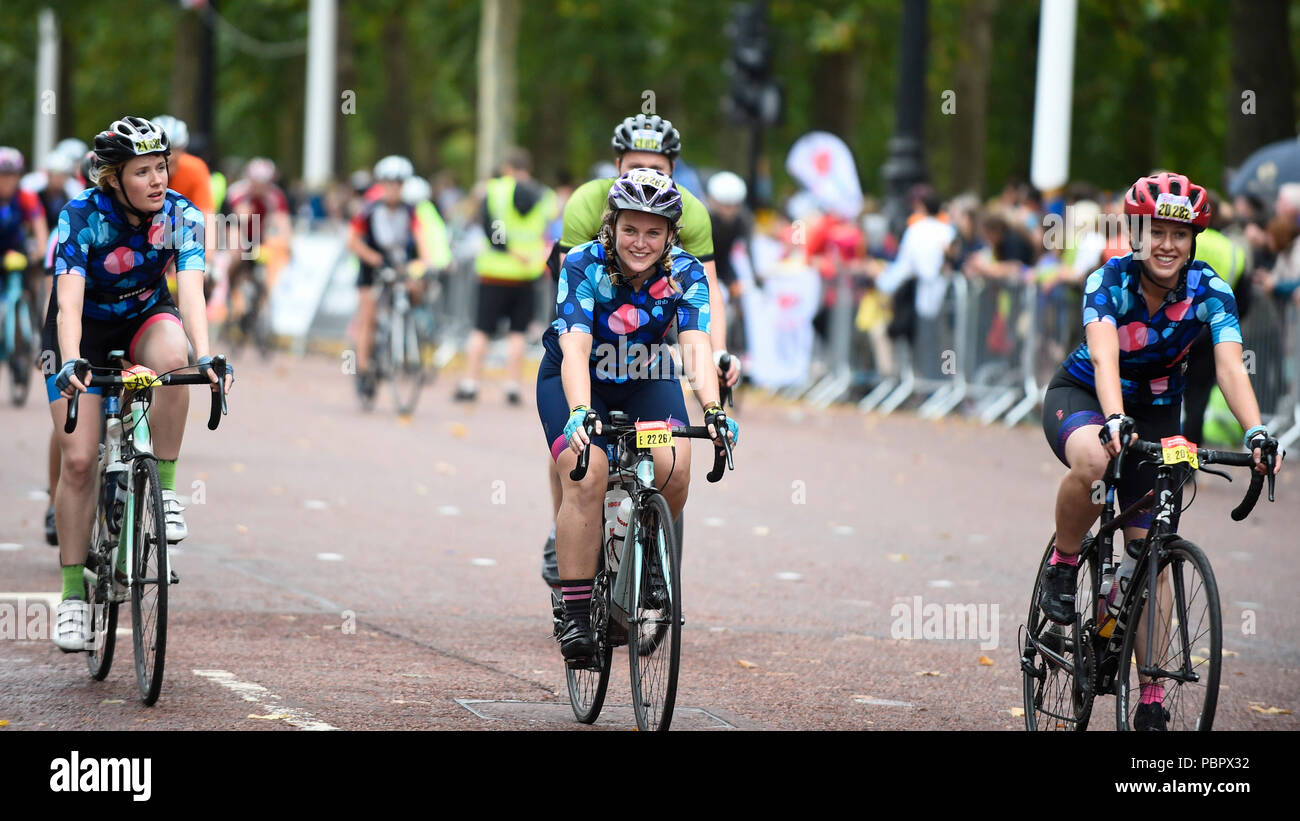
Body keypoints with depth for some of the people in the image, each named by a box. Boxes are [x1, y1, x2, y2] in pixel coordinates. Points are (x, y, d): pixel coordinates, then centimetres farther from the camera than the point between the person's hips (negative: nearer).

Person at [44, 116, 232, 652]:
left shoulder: (181, 217, -20)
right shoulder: (82, 217, -26)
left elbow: (190, 292, -31)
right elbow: (69, 301, -36)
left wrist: (205, 357, -48)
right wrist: (70, 363, -53)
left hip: (145, 317, 1)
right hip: (84, 330, -1)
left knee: (172, 357, -36)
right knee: (78, 460, -12)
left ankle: (163, 488, -20)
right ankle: (73, 593, -1)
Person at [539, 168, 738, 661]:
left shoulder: (685, 274, -20)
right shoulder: (583, 266, -27)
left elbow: (695, 345, -33)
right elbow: (575, 347, -38)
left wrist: (713, 410, -50)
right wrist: (580, 413, -56)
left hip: (646, 380, 2)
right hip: (576, 380, -2)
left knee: (674, 468, -24)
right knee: (587, 477, -26)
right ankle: (575, 613, -19)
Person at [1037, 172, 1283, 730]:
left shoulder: (1209, 291, -19)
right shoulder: (1109, 282, -25)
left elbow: (1230, 366, -31)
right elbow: (1104, 357, -40)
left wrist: (1256, 431, -48)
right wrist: (1116, 422, -58)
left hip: (1155, 412, 3)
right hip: (1081, 396, -3)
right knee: (1093, 460, -40)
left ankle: (1152, 699, -2)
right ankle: (1062, 564, -12)